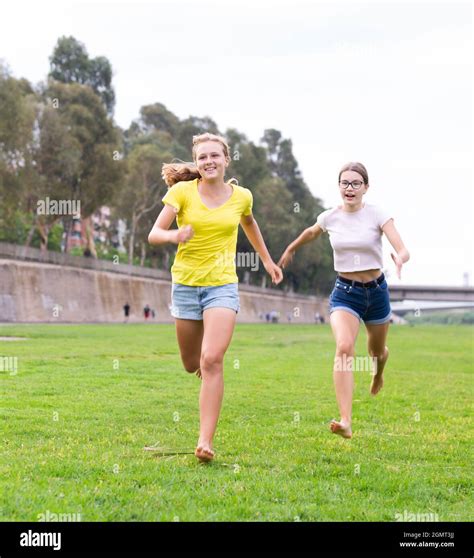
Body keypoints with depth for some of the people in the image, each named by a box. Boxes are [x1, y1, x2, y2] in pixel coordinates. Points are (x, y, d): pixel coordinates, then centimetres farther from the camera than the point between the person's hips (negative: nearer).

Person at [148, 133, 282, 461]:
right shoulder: (182, 192, -6)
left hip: (223, 285, -1)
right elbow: (154, 234, -10)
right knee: (192, 365, 12)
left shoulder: (241, 196, 1)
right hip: (186, 283, 1)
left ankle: (206, 442, -18)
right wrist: (174, 235, -33)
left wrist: (267, 260, 31)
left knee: (211, 360, -18)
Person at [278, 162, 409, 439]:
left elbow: (403, 250, -21)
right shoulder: (330, 218, -3)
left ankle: (378, 373, 63)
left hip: (376, 291, 0)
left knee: (377, 350, 21)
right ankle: (346, 422, -32)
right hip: (345, 291, 0)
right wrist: (290, 250, 35)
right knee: (344, 348, -25)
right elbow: (310, 233, 20)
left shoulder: (378, 215, -11)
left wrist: (400, 259, -44)